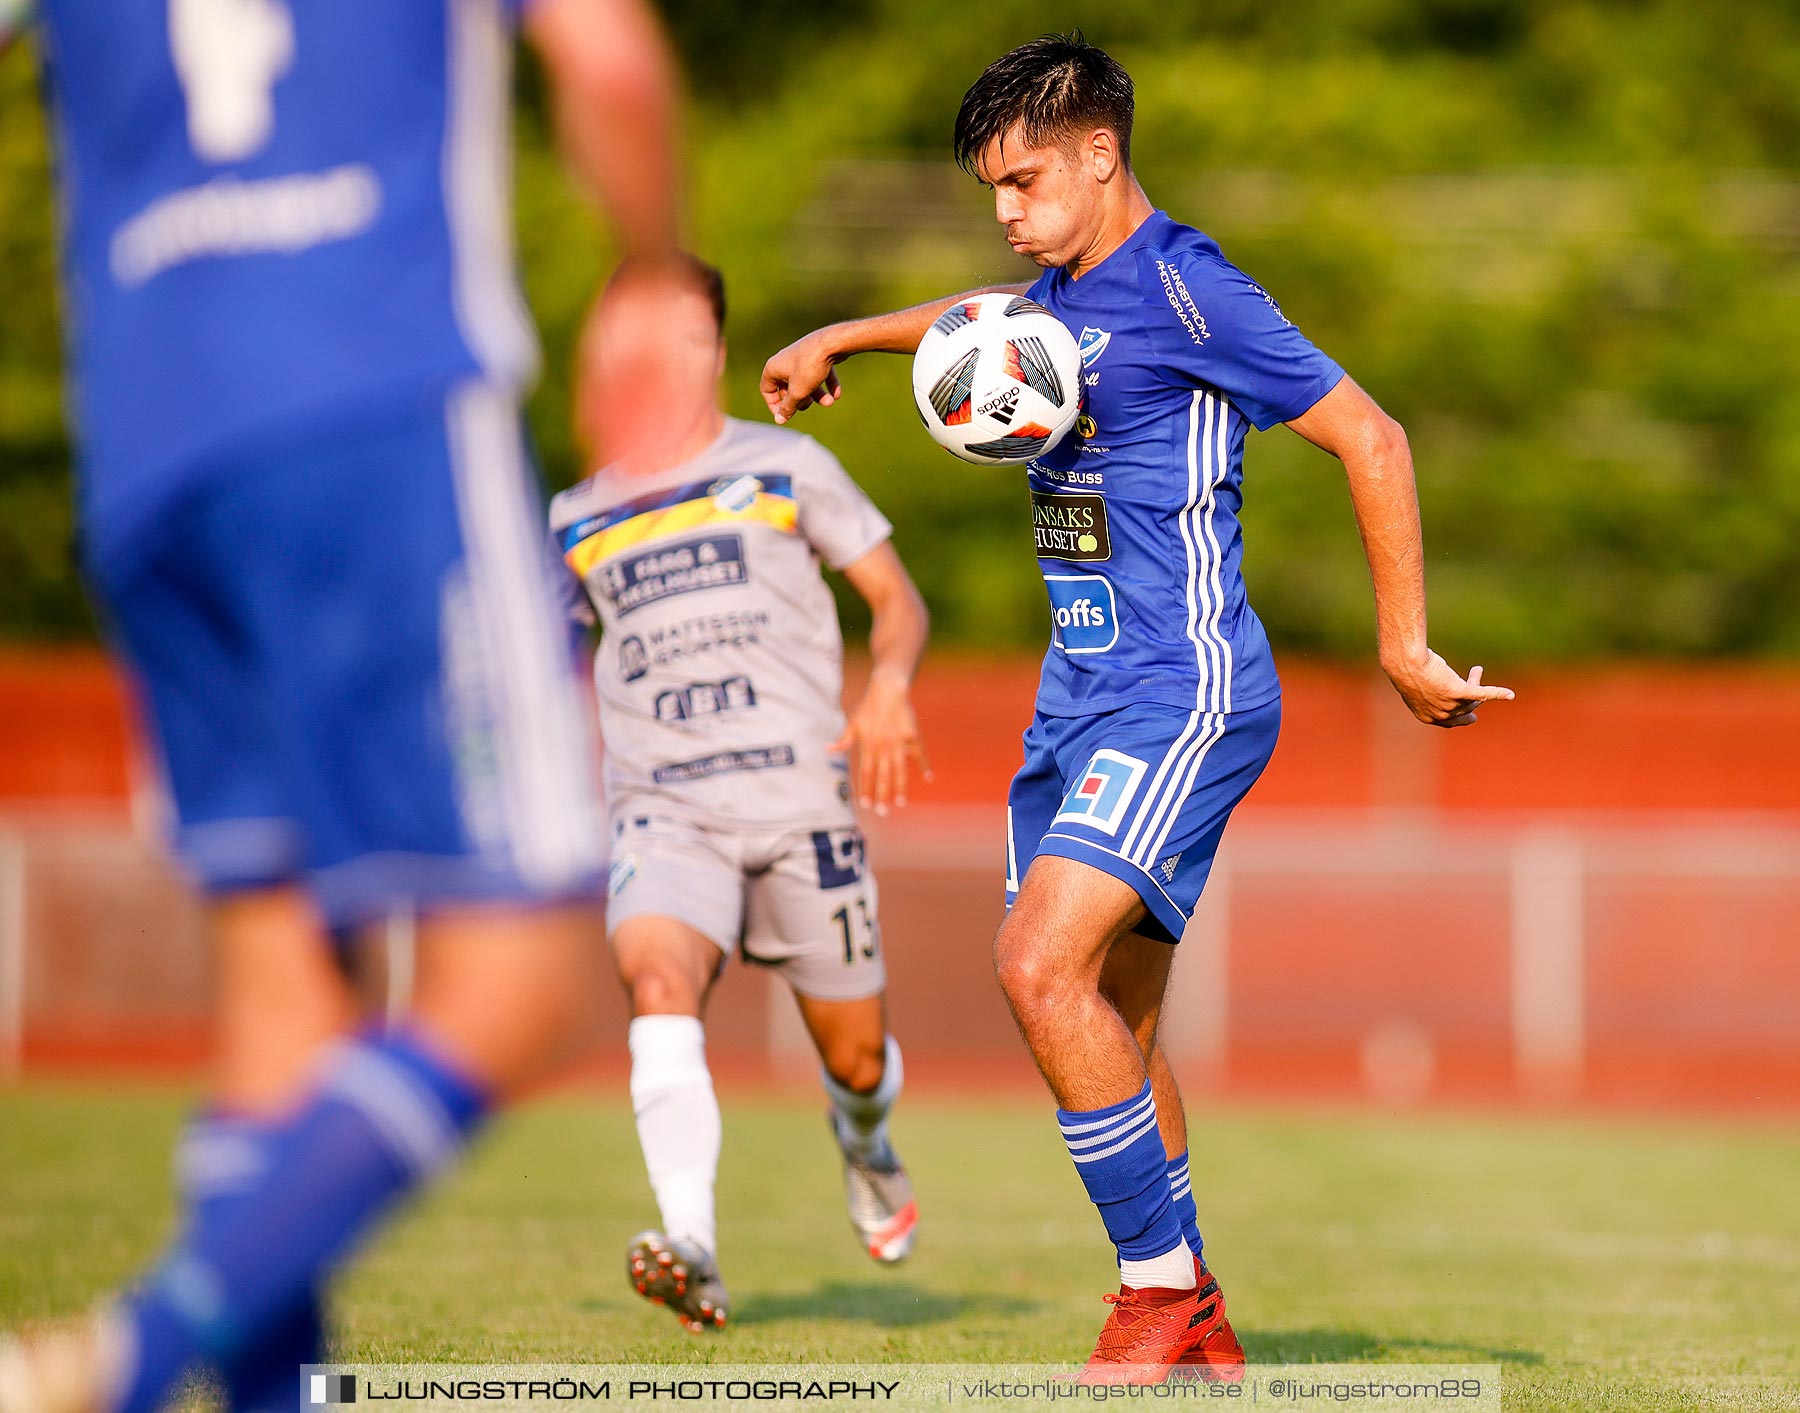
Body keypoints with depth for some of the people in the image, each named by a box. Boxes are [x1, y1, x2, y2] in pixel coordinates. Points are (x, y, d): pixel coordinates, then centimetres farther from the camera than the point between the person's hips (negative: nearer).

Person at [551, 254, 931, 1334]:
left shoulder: (785, 466, 8)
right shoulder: (576, 521, 15)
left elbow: (898, 598, 9)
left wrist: (889, 687, -12)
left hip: (801, 796, 0)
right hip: (663, 810, 1)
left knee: (856, 1058, 5)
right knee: (658, 978, -30)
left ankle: (865, 1146, 44)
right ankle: (695, 1253, -41)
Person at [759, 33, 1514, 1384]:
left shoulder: (1182, 287, -12)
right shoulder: (1062, 294, 14)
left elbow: (1370, 434, -13)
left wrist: (1405, 645, -11)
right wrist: (840, 338, 42)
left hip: (1183, 694, -9)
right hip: (1082, 695, 9)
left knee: (1043, 968, -22)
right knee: (1114, 1030, 7)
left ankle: (1165, 1285, -13)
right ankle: (1197, 1337, 16)